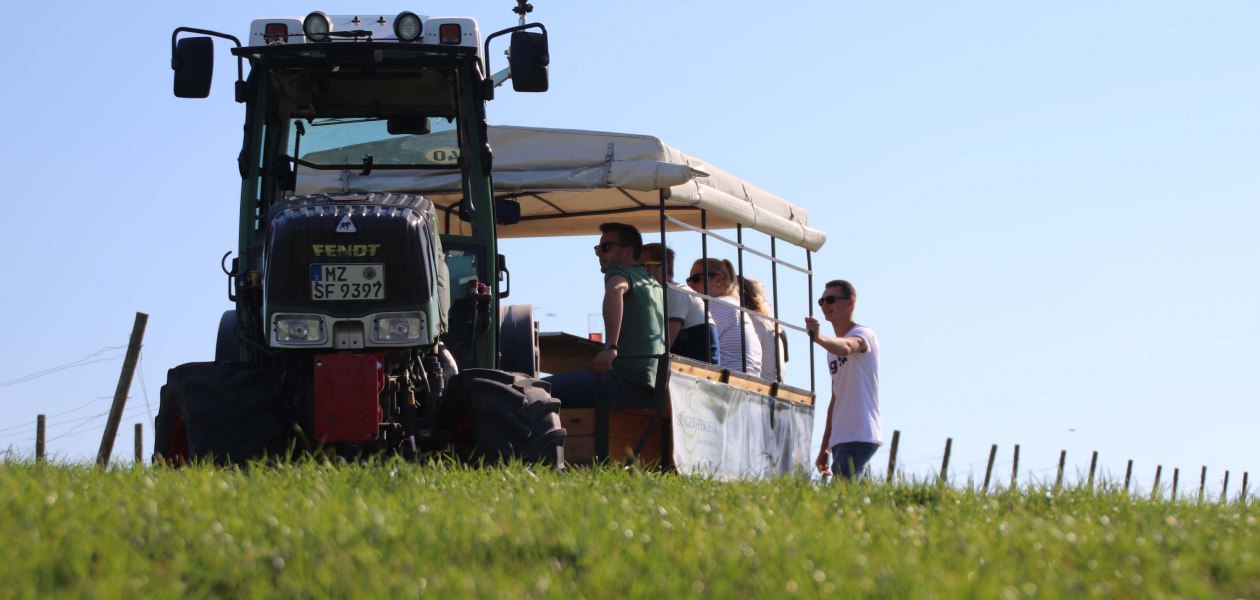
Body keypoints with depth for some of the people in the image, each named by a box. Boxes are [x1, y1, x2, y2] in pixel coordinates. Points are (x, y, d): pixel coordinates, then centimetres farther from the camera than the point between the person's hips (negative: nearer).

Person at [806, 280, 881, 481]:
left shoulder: (862, 334, -4)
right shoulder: (834, 346, 21)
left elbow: (846, 347, -30)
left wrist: (819, 338, -51)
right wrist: (825, 447, 20)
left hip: (860, 436, -9)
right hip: (840, 439, 9)